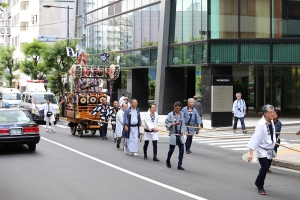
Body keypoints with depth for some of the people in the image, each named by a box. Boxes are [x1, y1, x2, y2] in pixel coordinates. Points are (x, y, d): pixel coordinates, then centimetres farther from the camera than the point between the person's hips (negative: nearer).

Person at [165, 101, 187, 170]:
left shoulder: (182, 114, 8)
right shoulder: (170, 115, -6)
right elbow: (167, 124, -9)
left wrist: (184, 130, 5)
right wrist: (174, 124, -22)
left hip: (181, 135, 4)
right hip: (173, 134, -4)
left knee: (182, 150, -2)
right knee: (171, 149, 6)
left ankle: (179, 165, 6)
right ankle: (168, 161, 34)